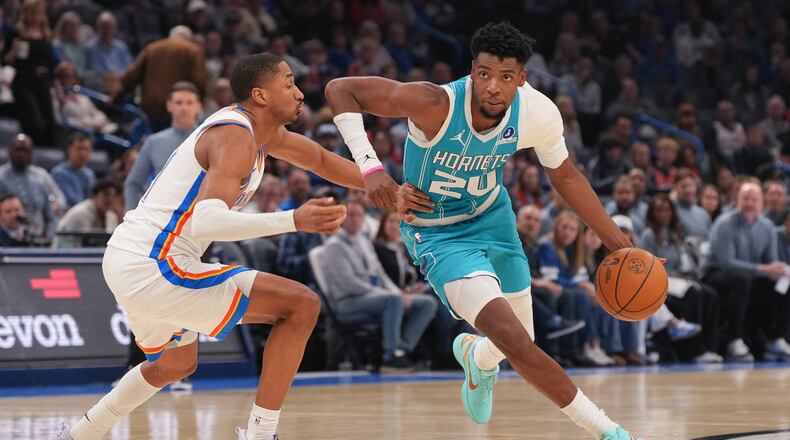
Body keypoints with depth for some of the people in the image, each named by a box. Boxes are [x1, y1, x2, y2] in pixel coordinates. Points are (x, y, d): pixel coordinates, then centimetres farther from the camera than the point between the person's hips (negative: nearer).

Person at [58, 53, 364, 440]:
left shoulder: (263, 130, 13)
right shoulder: (237, 138, -16)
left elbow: (320, 159, 30)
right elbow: (206, 221, -31)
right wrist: (292, 221, -38)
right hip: (154, 267, -10)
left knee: (175, 364, 36)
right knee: (301, 306, -9)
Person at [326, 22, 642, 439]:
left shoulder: (538, 114, -20)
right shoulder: (436, 104, -35)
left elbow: (565, 176, 0)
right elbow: (339, 89, -30)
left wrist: (618, 243, 0)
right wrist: (371, 167, -39)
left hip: (493, 216, 5)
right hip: (437, 233, -5)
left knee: (518, 342, 18)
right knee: (514, 340, -23)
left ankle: (476, 356, 57)